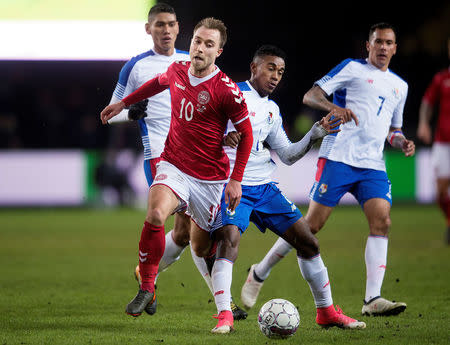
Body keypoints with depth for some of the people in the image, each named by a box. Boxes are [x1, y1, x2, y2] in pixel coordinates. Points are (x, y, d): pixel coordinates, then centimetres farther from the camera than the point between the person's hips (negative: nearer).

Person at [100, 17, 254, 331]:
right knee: (155, 215, -29)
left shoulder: (226, 90, -14)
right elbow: (159, 82, 27)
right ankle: (147, 288, -15)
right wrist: (124, 103, 33)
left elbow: (246, 134, -5)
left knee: (201, 247, 7)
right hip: (173, 166, 2)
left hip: (209, 178, -2)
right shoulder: (177, 71, 1)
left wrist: (236, 180, -8)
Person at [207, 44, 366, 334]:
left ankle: (326, 311, 17)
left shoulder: (272, 110, 16)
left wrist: (315, 134, 5)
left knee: (308, 241, 5)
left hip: (265, 188, 7)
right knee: (229, 241, -30)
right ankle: (224, 316, -30)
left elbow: (288, 155, 18)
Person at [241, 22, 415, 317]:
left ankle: (373, 300, -18)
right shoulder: (352, 68, 3)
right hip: (338, 157, -5)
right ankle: (260, 273, 9)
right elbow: (310, 96, -4)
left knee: (382, 221, -14)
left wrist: (402, 143, 9)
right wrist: (334, 107, -24)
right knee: (313, 223, -7)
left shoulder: (399, 86, 22)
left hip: (373, 165, 5)